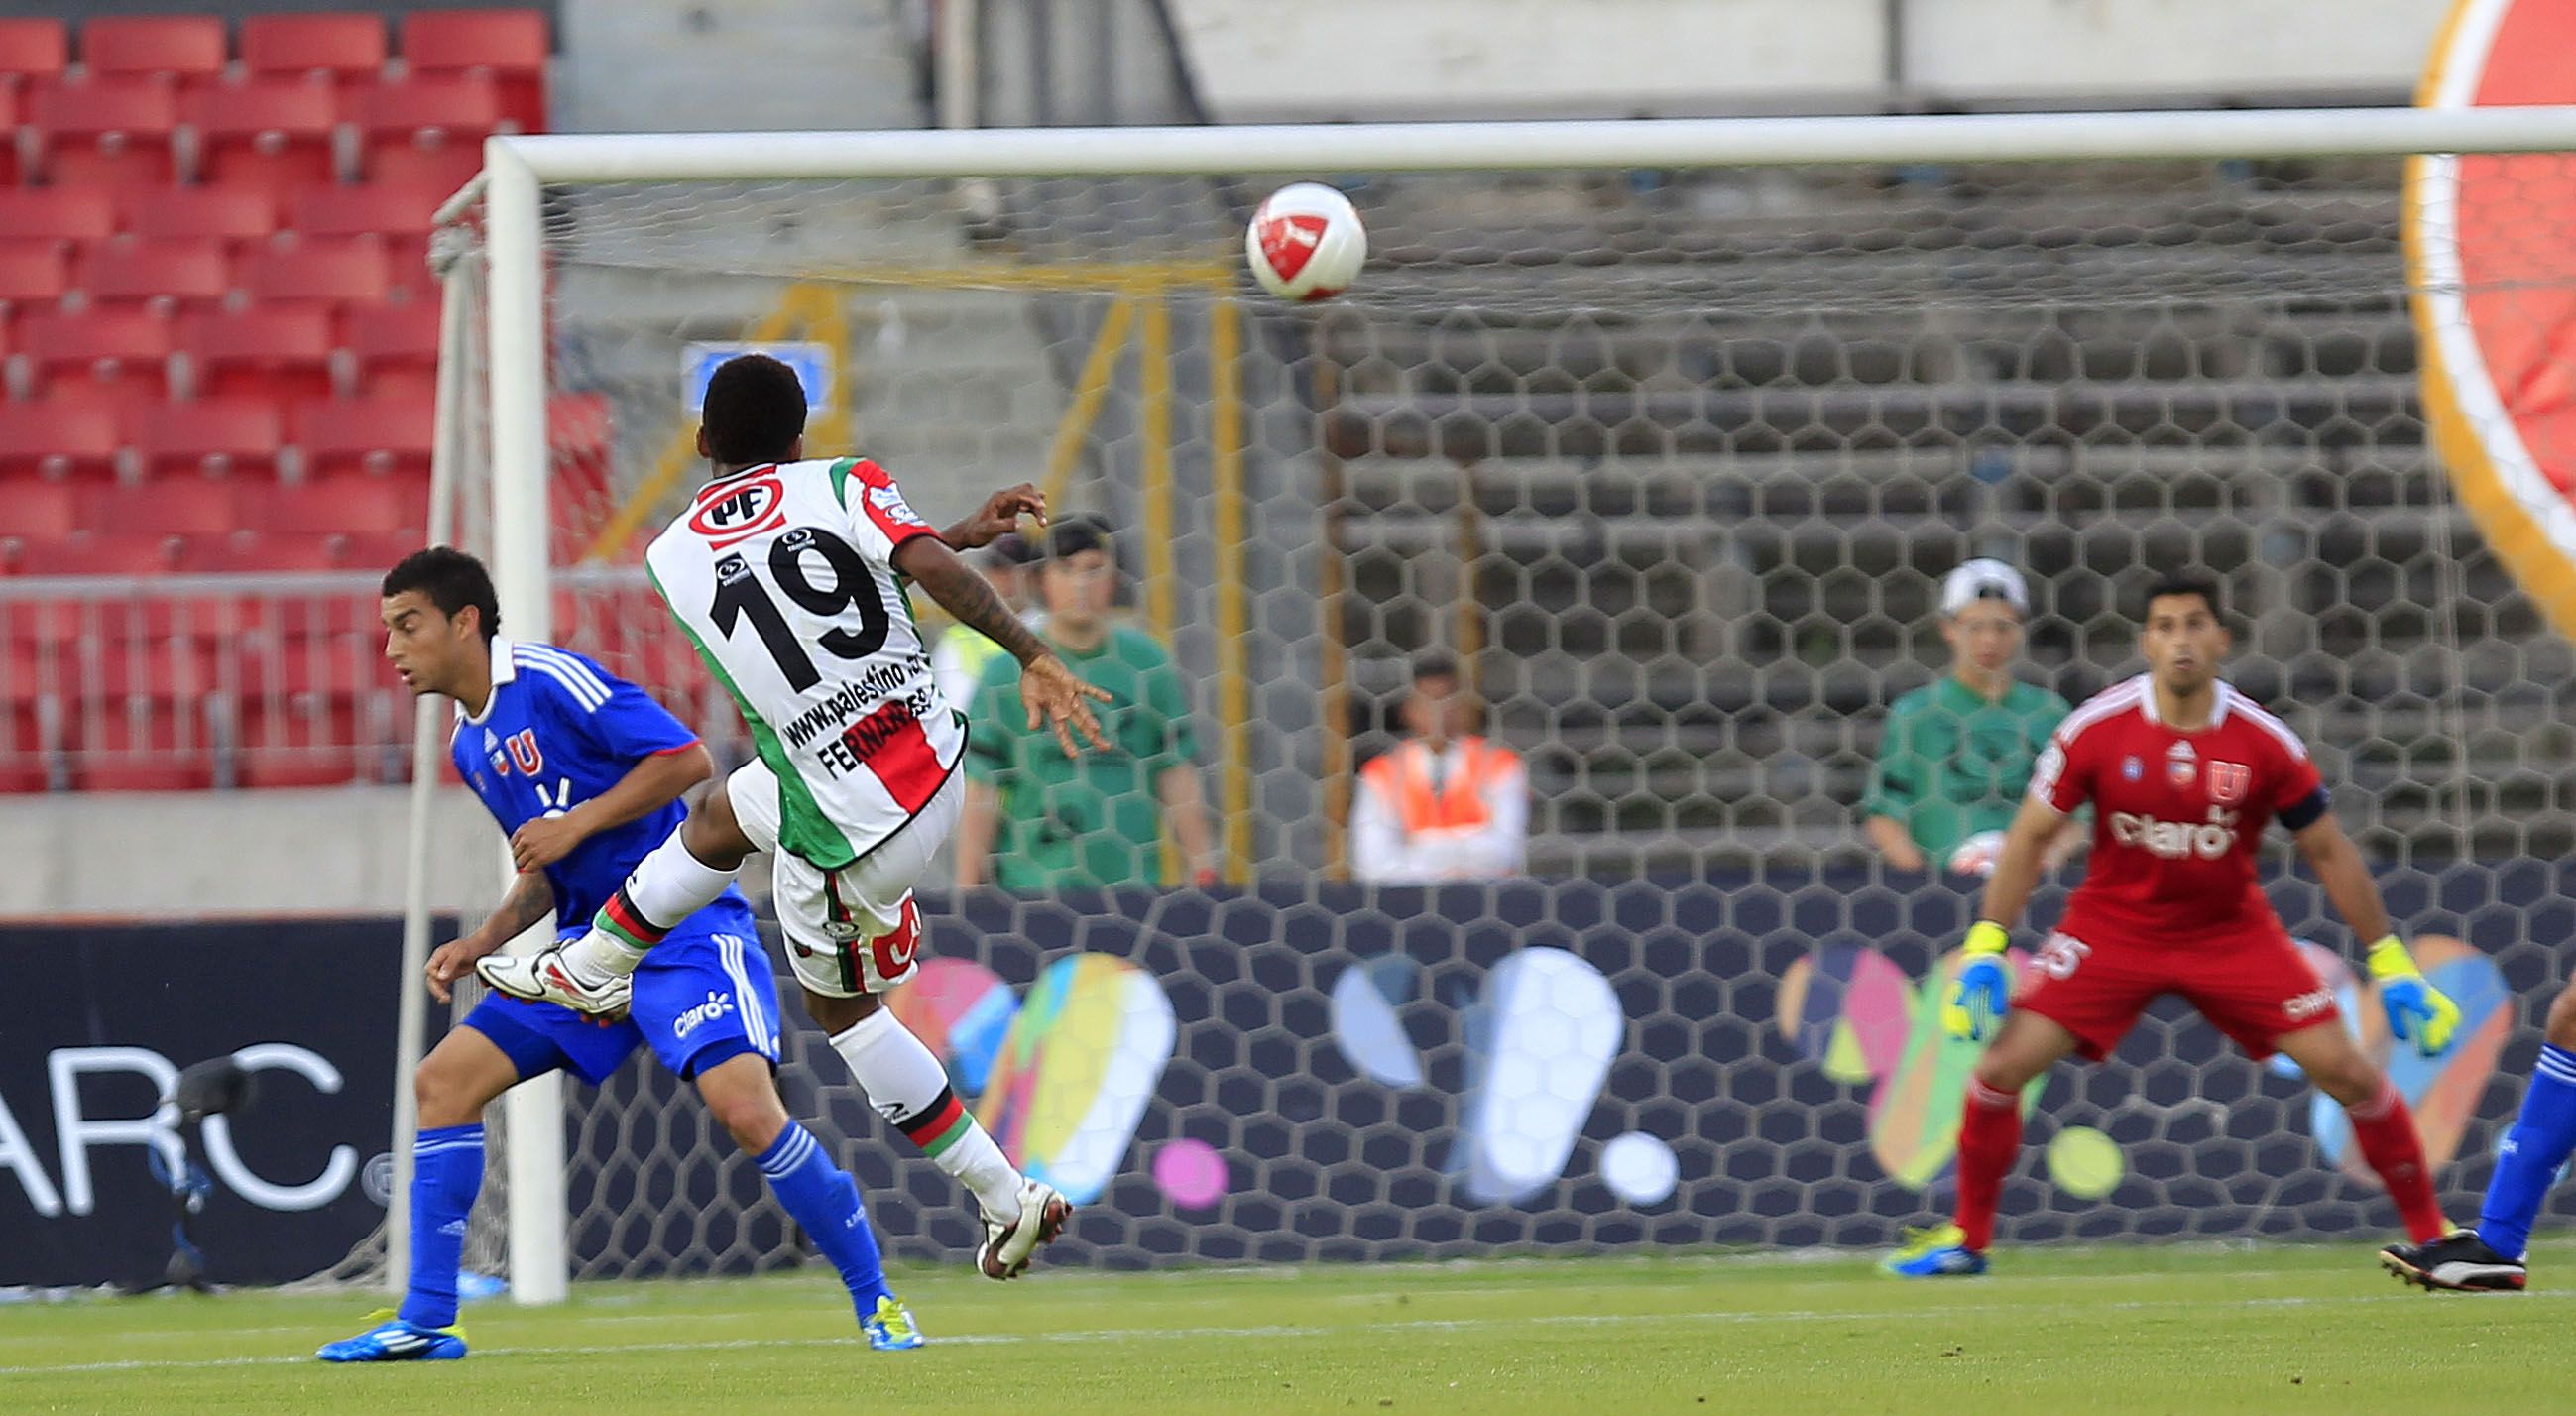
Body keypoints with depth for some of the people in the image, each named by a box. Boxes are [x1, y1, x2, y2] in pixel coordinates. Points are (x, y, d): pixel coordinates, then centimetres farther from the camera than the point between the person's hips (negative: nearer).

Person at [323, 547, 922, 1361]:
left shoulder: (551, 682, -12)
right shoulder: (469, 745, 15)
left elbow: (687, 758, -17)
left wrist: (576, 824, -18)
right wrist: (481, 945, 10)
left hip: (681, 931, -9)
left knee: (744, 1107, -25)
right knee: (444, 1079, -1)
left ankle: (876, 1304, -8)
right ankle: (426, 1321, 3)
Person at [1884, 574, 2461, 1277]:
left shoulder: (2263, 741, -14)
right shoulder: (2095, 729, -15)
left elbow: (2329, 853, -3)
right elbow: (2029, 837, -4)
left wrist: (2393, 968, -3)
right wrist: (1984, 951, -10)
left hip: (2231, 930, 0)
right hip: (2112, 924, 0)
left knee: (2346, 1071, -9)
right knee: (2001, 1065, -12)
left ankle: (2430, 1231, 8)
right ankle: (1966, 1238, 8)